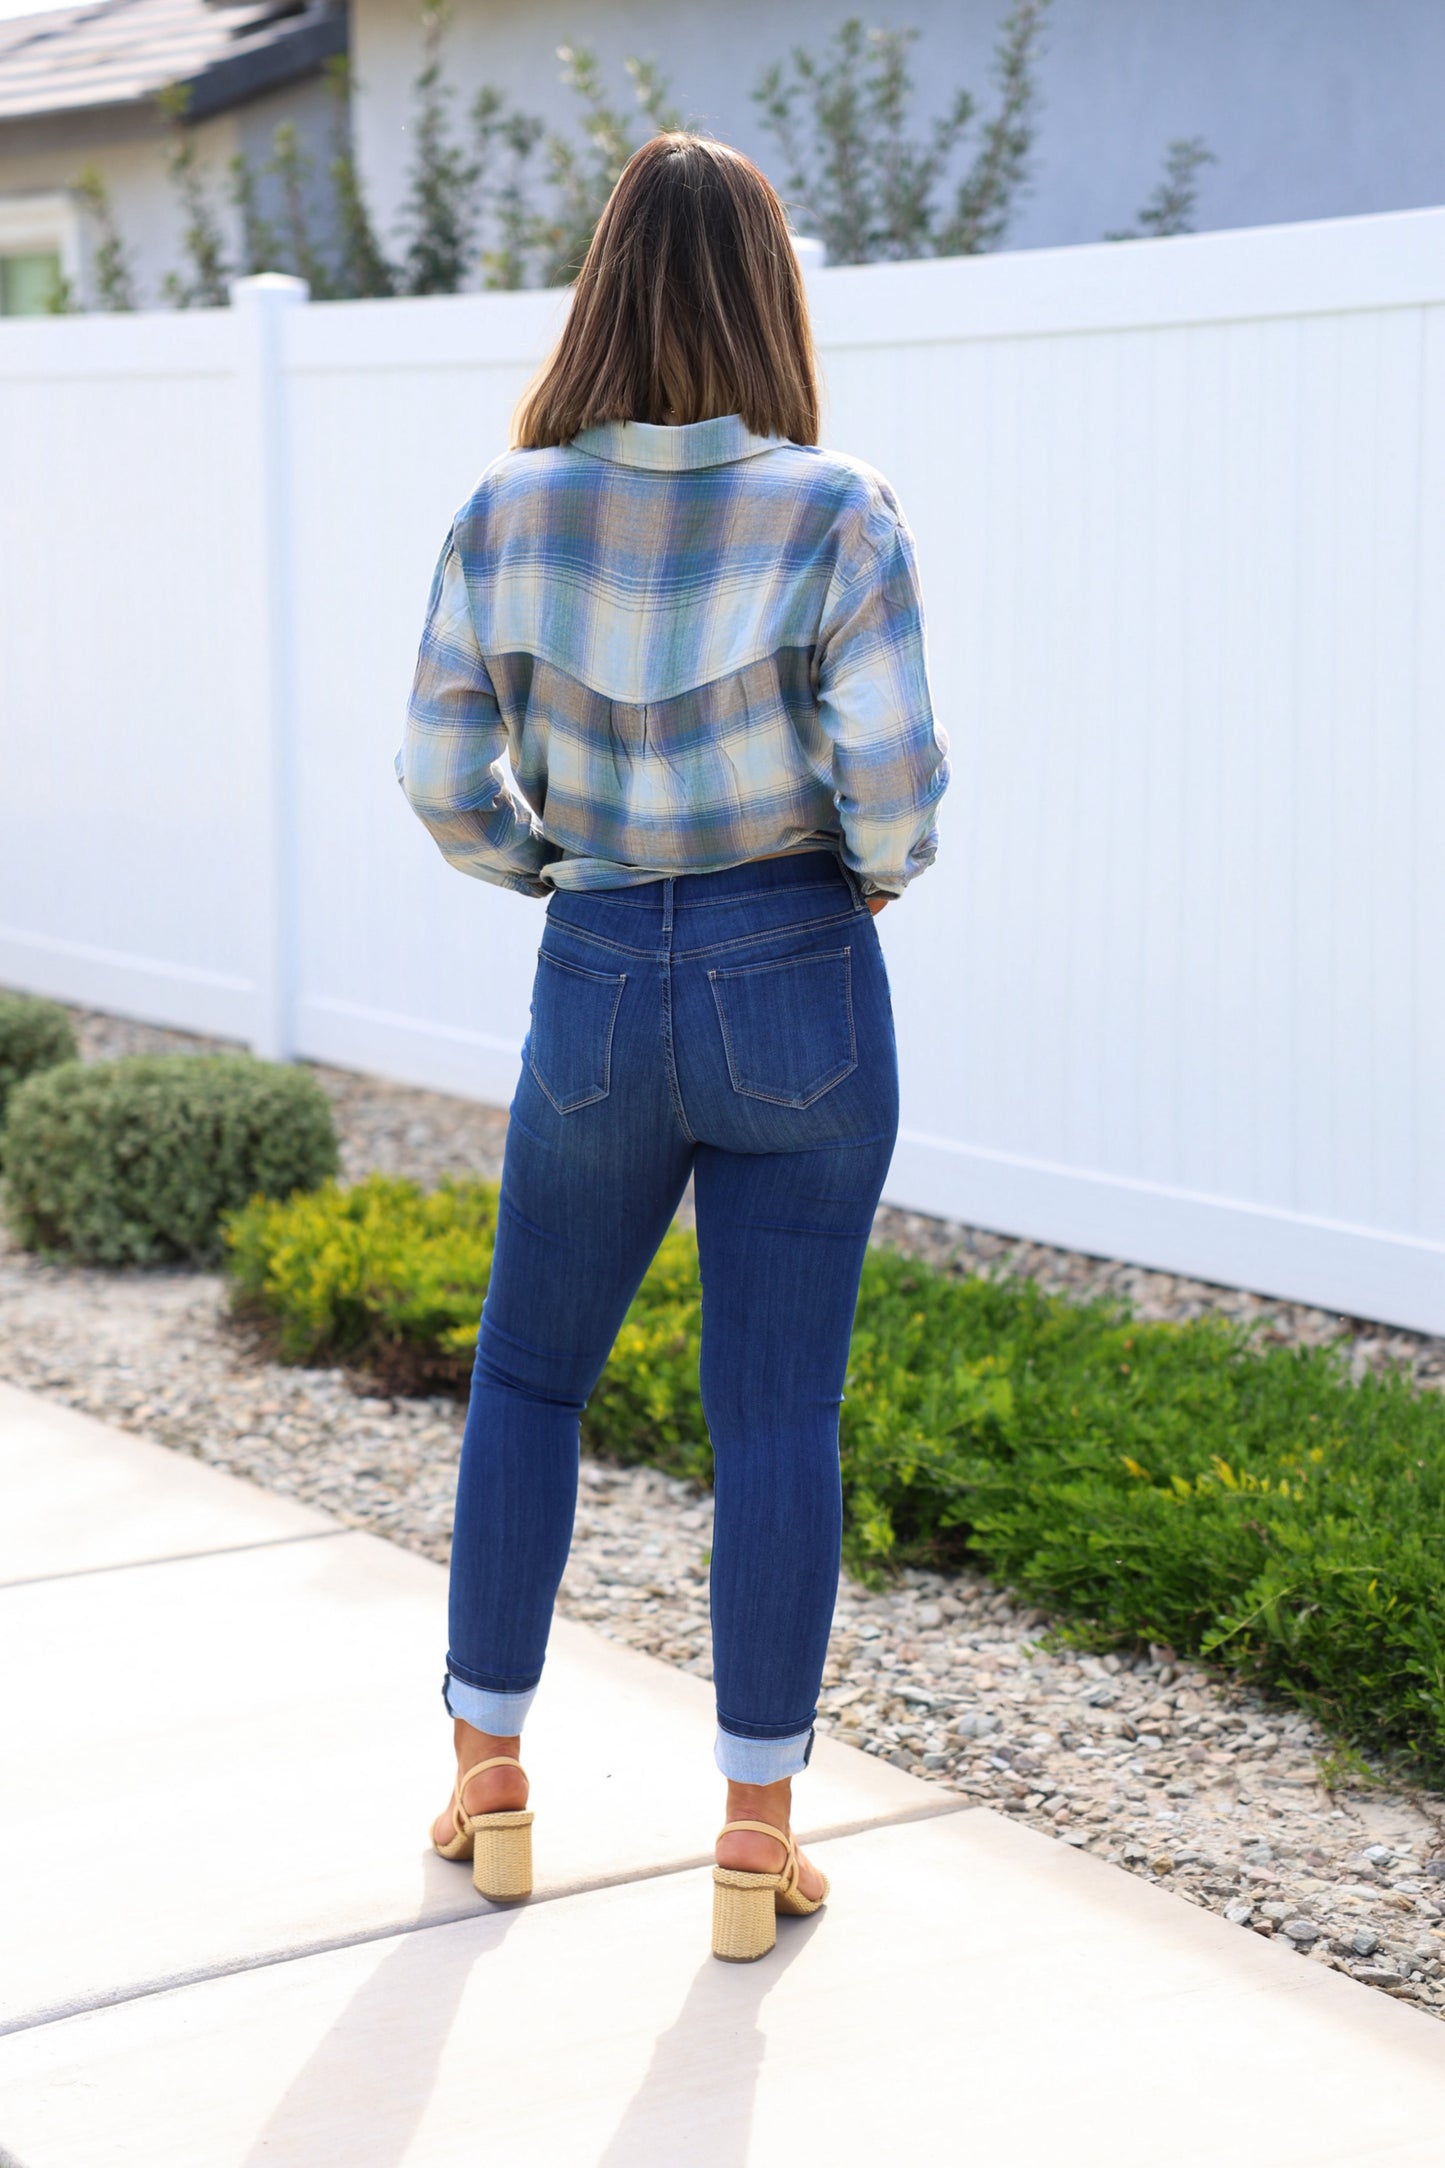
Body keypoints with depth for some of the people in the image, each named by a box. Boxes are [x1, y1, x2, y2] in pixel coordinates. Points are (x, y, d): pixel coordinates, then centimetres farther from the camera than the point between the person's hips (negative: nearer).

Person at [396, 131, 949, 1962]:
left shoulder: (509, 510, -4)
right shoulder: (837, 514, -11)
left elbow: (444, 779, -1)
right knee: (779, 1416, 6)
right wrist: (867, 878, 6)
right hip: (801, 987, -2)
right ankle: (757, 1840, 13)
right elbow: (896, 779, -16)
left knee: (526, 1377, 20)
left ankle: (489, 1780, 27)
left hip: (597, 991, 2)